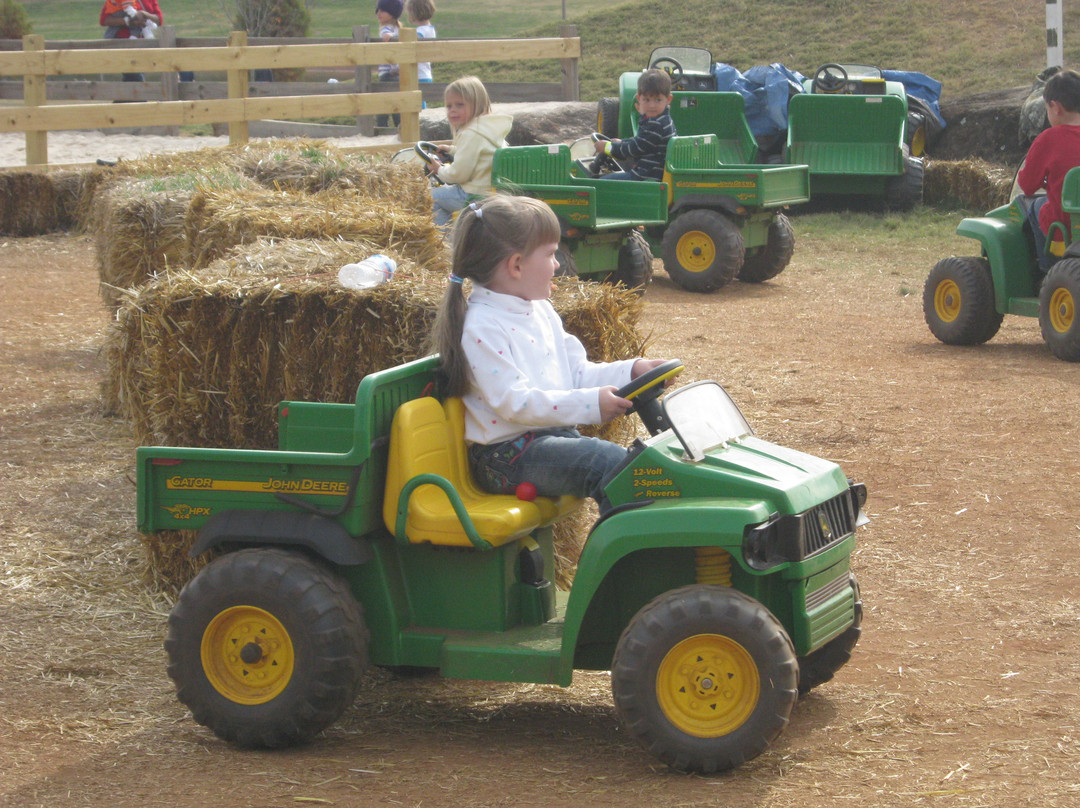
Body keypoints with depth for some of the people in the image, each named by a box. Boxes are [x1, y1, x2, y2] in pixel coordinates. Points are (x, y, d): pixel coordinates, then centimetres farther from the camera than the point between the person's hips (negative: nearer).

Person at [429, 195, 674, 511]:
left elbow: (576, 372, 19)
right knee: (608, 462, -24)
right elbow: (514, 402, -23)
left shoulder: (541, 311, 15)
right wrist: (590, 404, -28)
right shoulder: (482, 327, -16)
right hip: (507, 456, -9)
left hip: (554, 436, 9)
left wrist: (631, 371, 5)